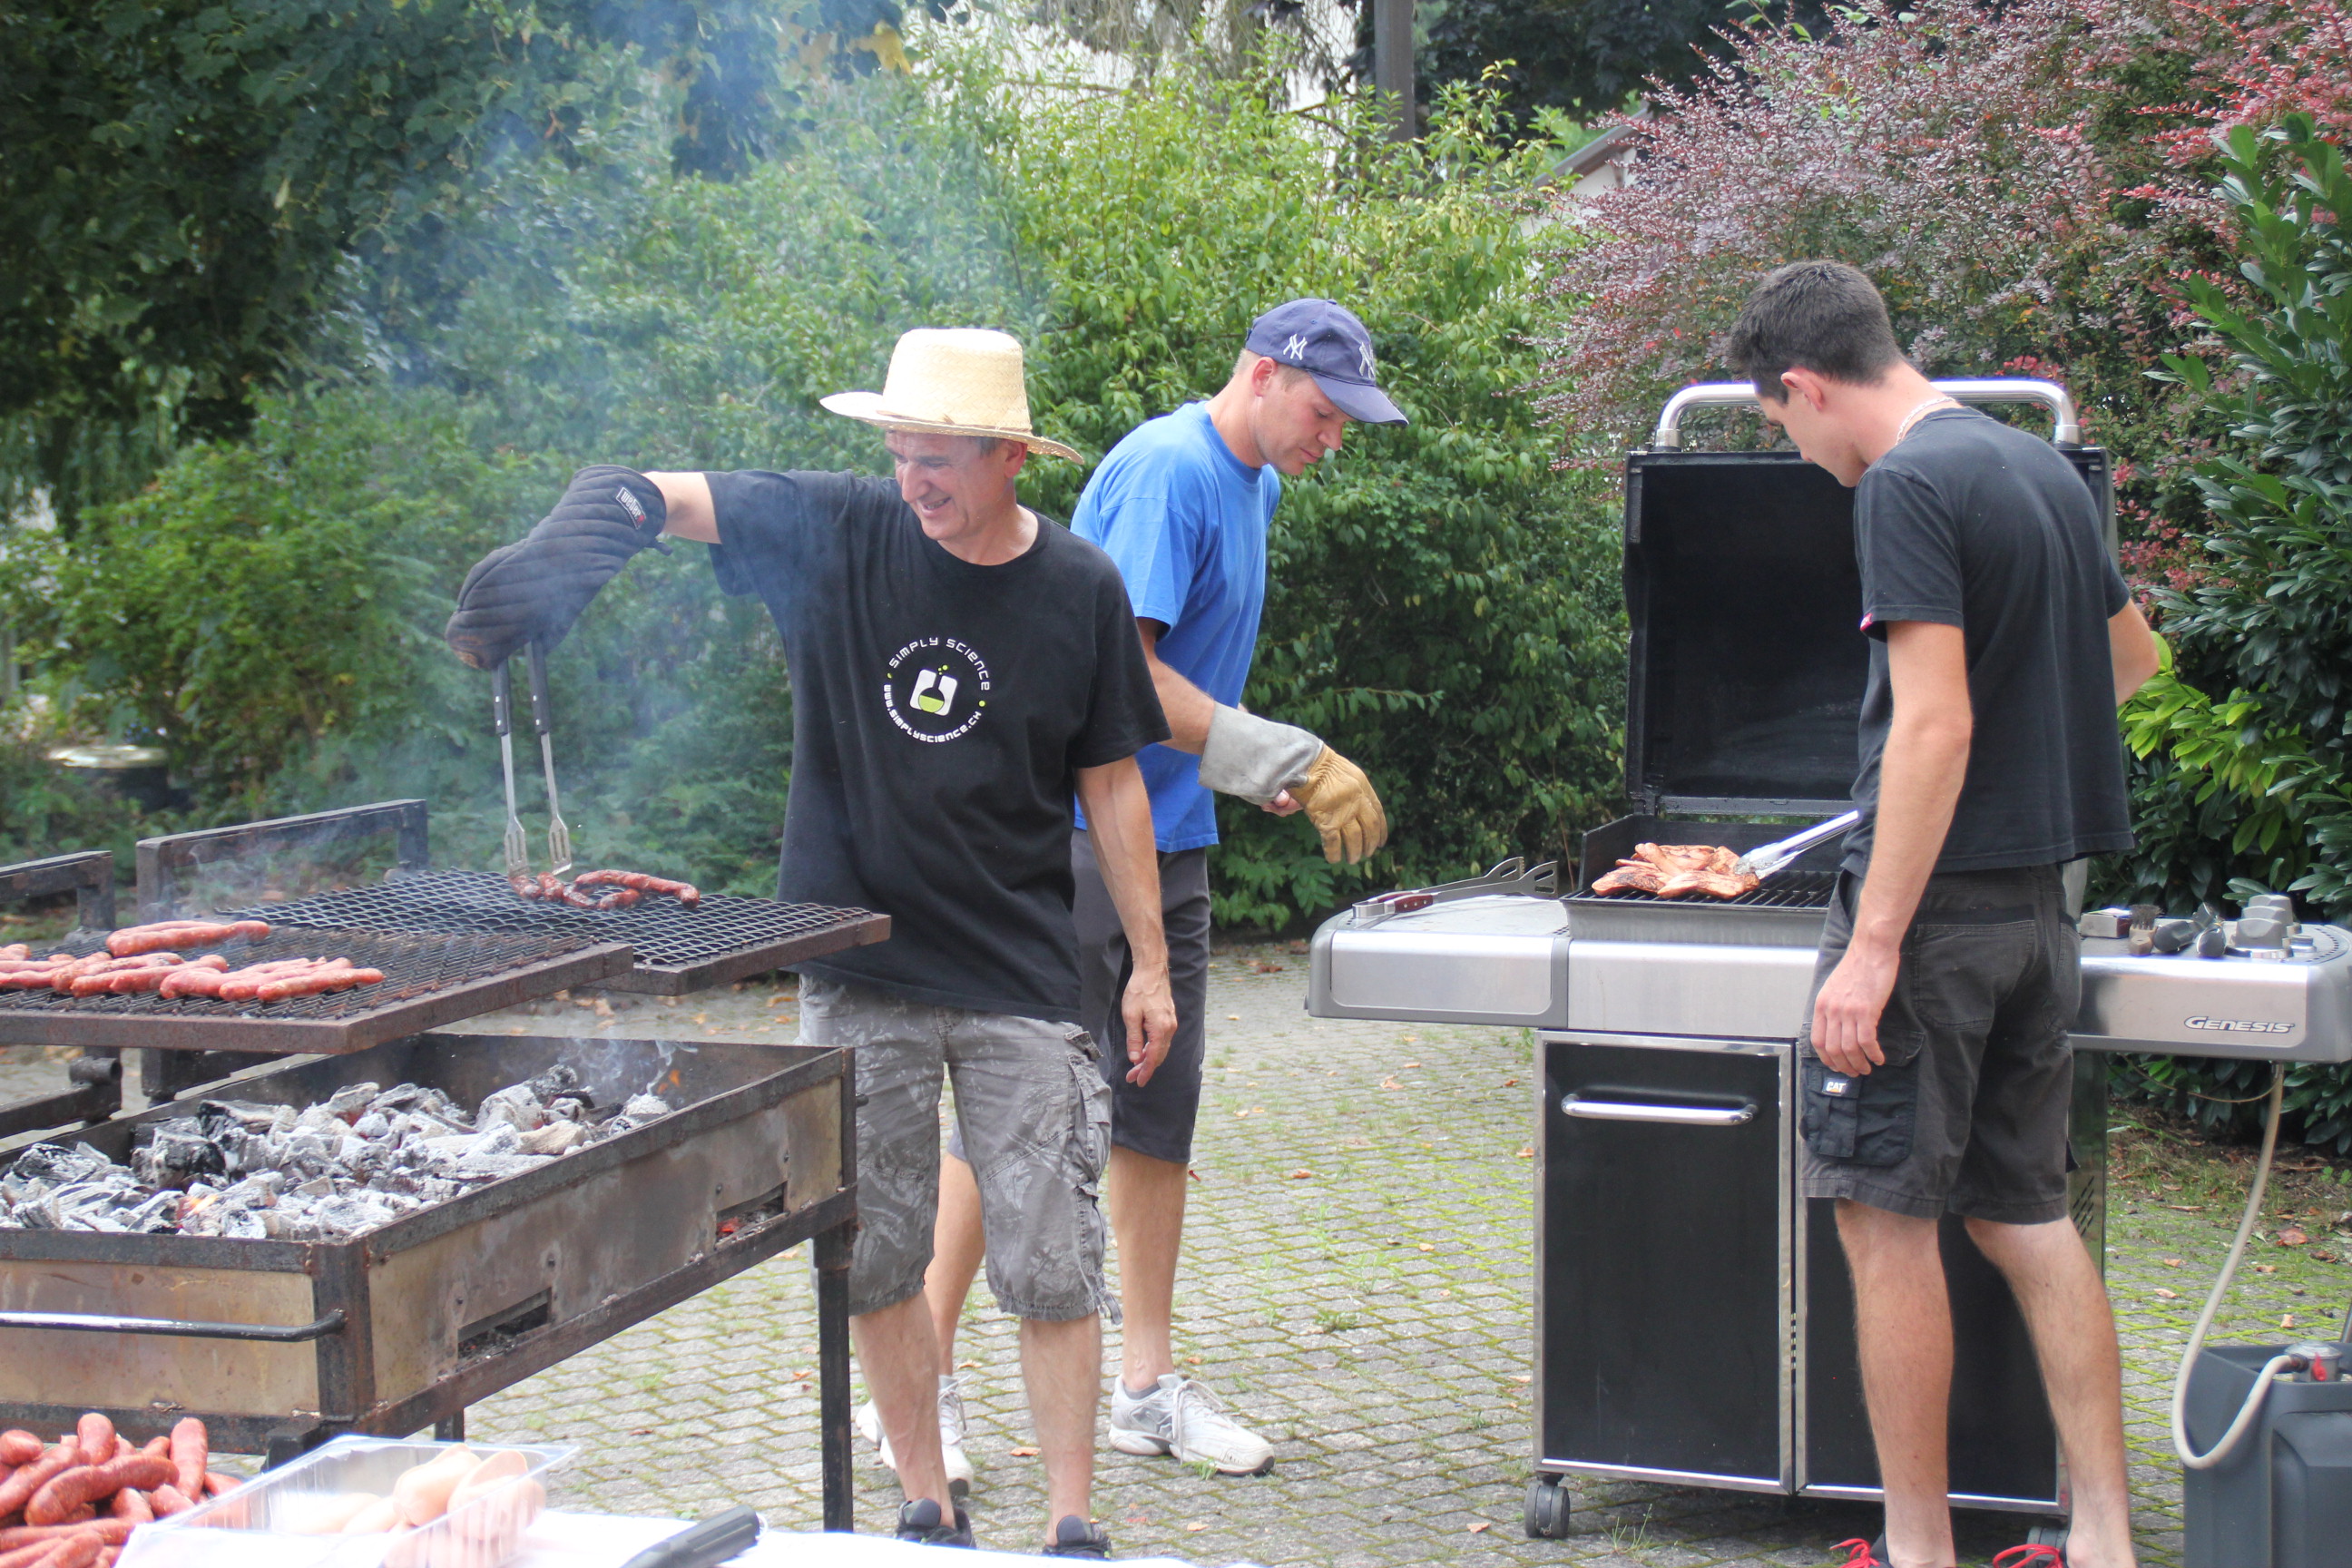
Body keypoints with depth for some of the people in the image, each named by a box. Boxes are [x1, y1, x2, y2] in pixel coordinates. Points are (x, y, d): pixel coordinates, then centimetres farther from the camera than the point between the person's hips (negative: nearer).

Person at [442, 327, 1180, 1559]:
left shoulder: (1080, 591, -2)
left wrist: (1148, 962, 5)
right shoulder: (833, 533, -4)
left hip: (1018, 983, -1)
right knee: (871, 1261, 8)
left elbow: (1111, 782, 5)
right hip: (855, 971, 1)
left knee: (1051, 1266, 1)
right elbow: (645, 499, -9)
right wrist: (563, 545, -31)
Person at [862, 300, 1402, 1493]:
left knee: (1159, 1112, 11)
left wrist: (1262, 766, 9)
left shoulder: (1252, 483, 14)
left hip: (1169, 836, 9)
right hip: (1073, 826, -9)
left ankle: (1148, 1387, 19)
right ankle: (922, 1383, 5)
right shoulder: (1168, 469, -16)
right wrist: (1291, 764, -21)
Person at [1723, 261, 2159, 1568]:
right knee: (2025, 1214, 13)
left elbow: (1935, 724, -22)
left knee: (1885, 1215, 0)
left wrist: (1873, 945, -21)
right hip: (2037, 906, 9)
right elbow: (2132, 658, 27)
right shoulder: (2042, 469, 12)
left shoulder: (1909, 486, -15)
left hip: (1937, 901, -9)